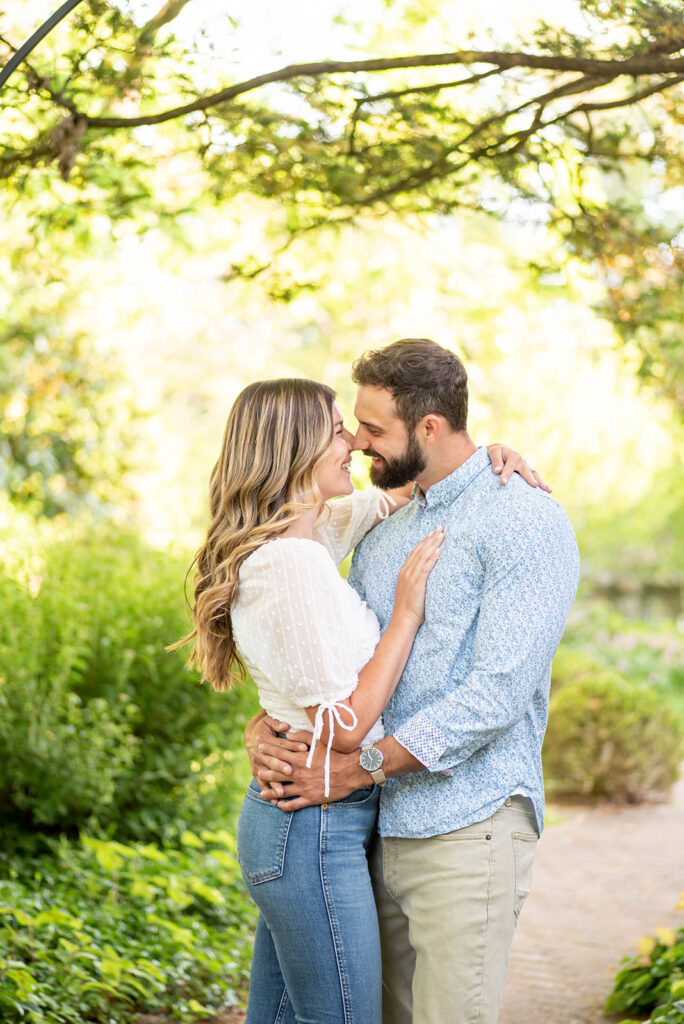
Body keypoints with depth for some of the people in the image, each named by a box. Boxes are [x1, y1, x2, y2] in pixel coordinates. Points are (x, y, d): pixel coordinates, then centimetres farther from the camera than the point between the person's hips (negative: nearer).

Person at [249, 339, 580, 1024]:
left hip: (466, 828, -7)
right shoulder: (381, 537, 17)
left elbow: (497, 691, -19)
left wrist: (355, 768, -19)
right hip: (382, 828, 7)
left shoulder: (526, 523, -10)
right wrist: (264, 726, -6)